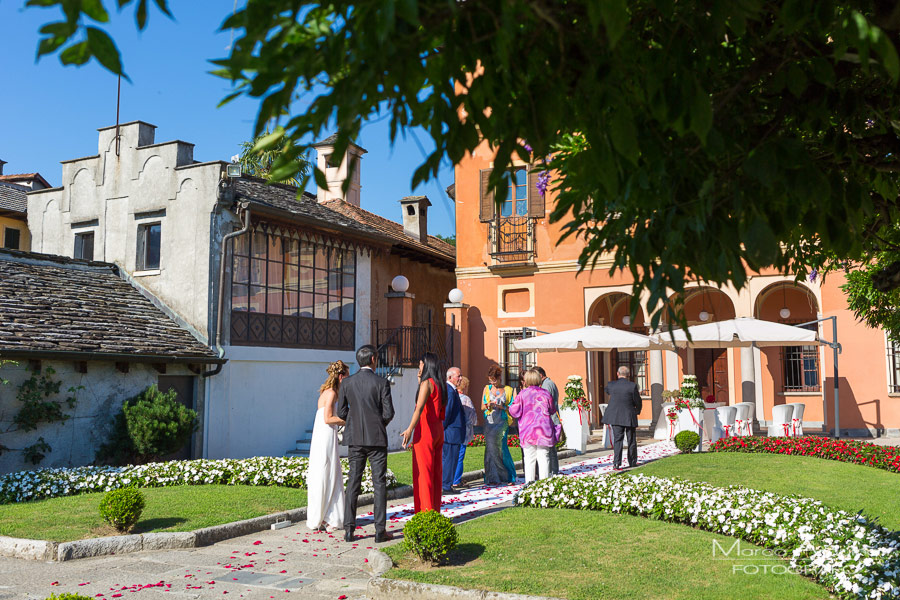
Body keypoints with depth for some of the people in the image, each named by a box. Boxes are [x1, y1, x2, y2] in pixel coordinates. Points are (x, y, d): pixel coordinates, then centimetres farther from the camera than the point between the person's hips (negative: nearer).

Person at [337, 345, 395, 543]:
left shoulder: (346, 383, 1)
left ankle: (349, 529, 8)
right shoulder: (381, 383, -7)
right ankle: (380, 530, 3)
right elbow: (388, 413, -9)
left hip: (355, 438, 3)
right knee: (379, 484, 3)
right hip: (376, 438, -3)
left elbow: (341, 412, 2)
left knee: (353, 482, 8)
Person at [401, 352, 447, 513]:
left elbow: (420, 407, -24)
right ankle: (435, 511, 15)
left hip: (425, 431, -9)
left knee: (423, 472, -5)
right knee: (435, 473, 11)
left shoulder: (427, 383, -11)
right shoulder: (440, 385, 14)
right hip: (438, 430, 9)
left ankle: (425, 512, -5)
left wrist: (410, 429, -35)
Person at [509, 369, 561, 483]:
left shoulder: (523, 394, -5)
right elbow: (552, 411, 12)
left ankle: (529, 481, 4)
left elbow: (515, 411, -5)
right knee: (543, 457, 5)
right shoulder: (546, 393, 2)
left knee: (529, 458, 4)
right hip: (544, 429, 1)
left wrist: (511, 407, 15)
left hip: (527, 430, -1)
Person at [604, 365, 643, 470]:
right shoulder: (632, 386, -12)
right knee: (631, 440, 14)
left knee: (617, 440, 4)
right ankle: (632, 462, 26)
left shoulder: (611, 385, -4)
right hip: (630, 417, -1)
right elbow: (638, 402, -5)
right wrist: (637, 411, 18)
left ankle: (616, 463, -9)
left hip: (615, 417, 2)